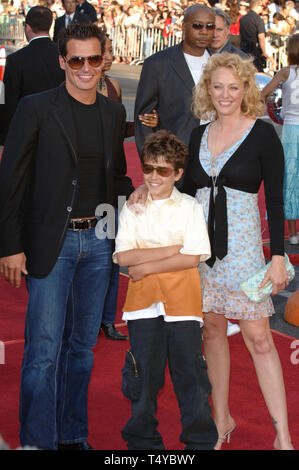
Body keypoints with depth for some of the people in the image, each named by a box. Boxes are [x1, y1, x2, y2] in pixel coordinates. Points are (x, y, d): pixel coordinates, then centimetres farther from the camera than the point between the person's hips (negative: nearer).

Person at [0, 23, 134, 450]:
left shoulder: (114, 112, 10)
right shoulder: (36, 109, -6)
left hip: (97, 241, 5)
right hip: (52, 243, -5)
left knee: (82, 345, 13)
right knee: (44, 350, -5)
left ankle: (73, 436, 25)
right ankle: (39, 441, 5)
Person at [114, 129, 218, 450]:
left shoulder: (190, 208, 3)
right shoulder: (132, 209, 8)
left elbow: (192, 258, -7)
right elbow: (123, 256, -4)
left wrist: (145, 266, -9)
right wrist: (172, 249, -10)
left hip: (182, 303, -1)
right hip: (143, 303, 2)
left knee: (190, 372, 2)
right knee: (144, 374, 7)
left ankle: (201, 441, 14)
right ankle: (142, 441, 20)